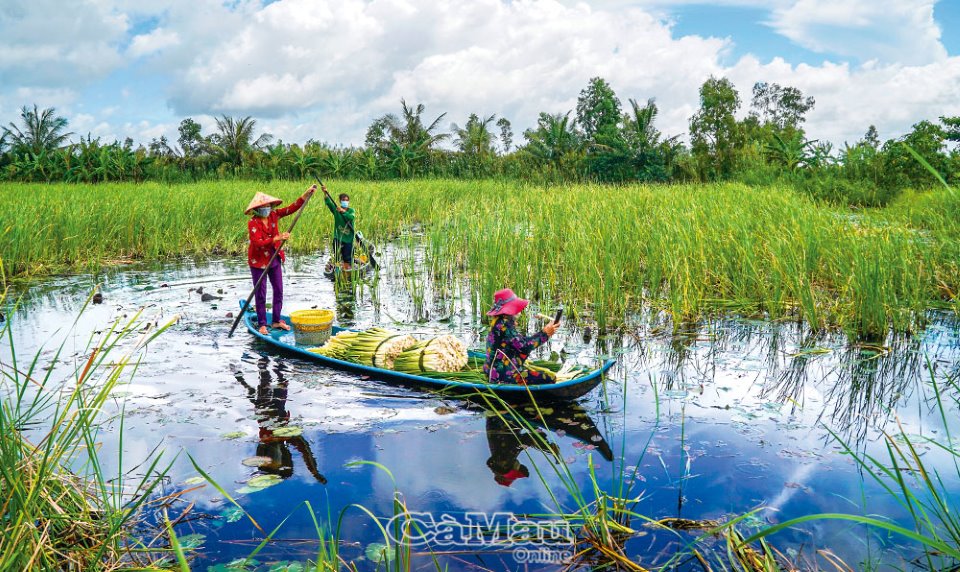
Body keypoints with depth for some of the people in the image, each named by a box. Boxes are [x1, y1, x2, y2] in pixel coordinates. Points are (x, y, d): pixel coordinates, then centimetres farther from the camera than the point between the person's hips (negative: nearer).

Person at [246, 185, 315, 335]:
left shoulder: (273, 215, 0)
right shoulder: (253, 223, -17)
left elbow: (292, 208, -3)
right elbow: (258, 242, -27)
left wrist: (307, 194, -13)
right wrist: (277, 238, -35)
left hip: (274, 259, 6)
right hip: (258, 261, -6)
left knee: (278, 290, 10)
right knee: (261, 294, 1)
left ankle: (276, 321, 22)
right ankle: (262, 324, 11)